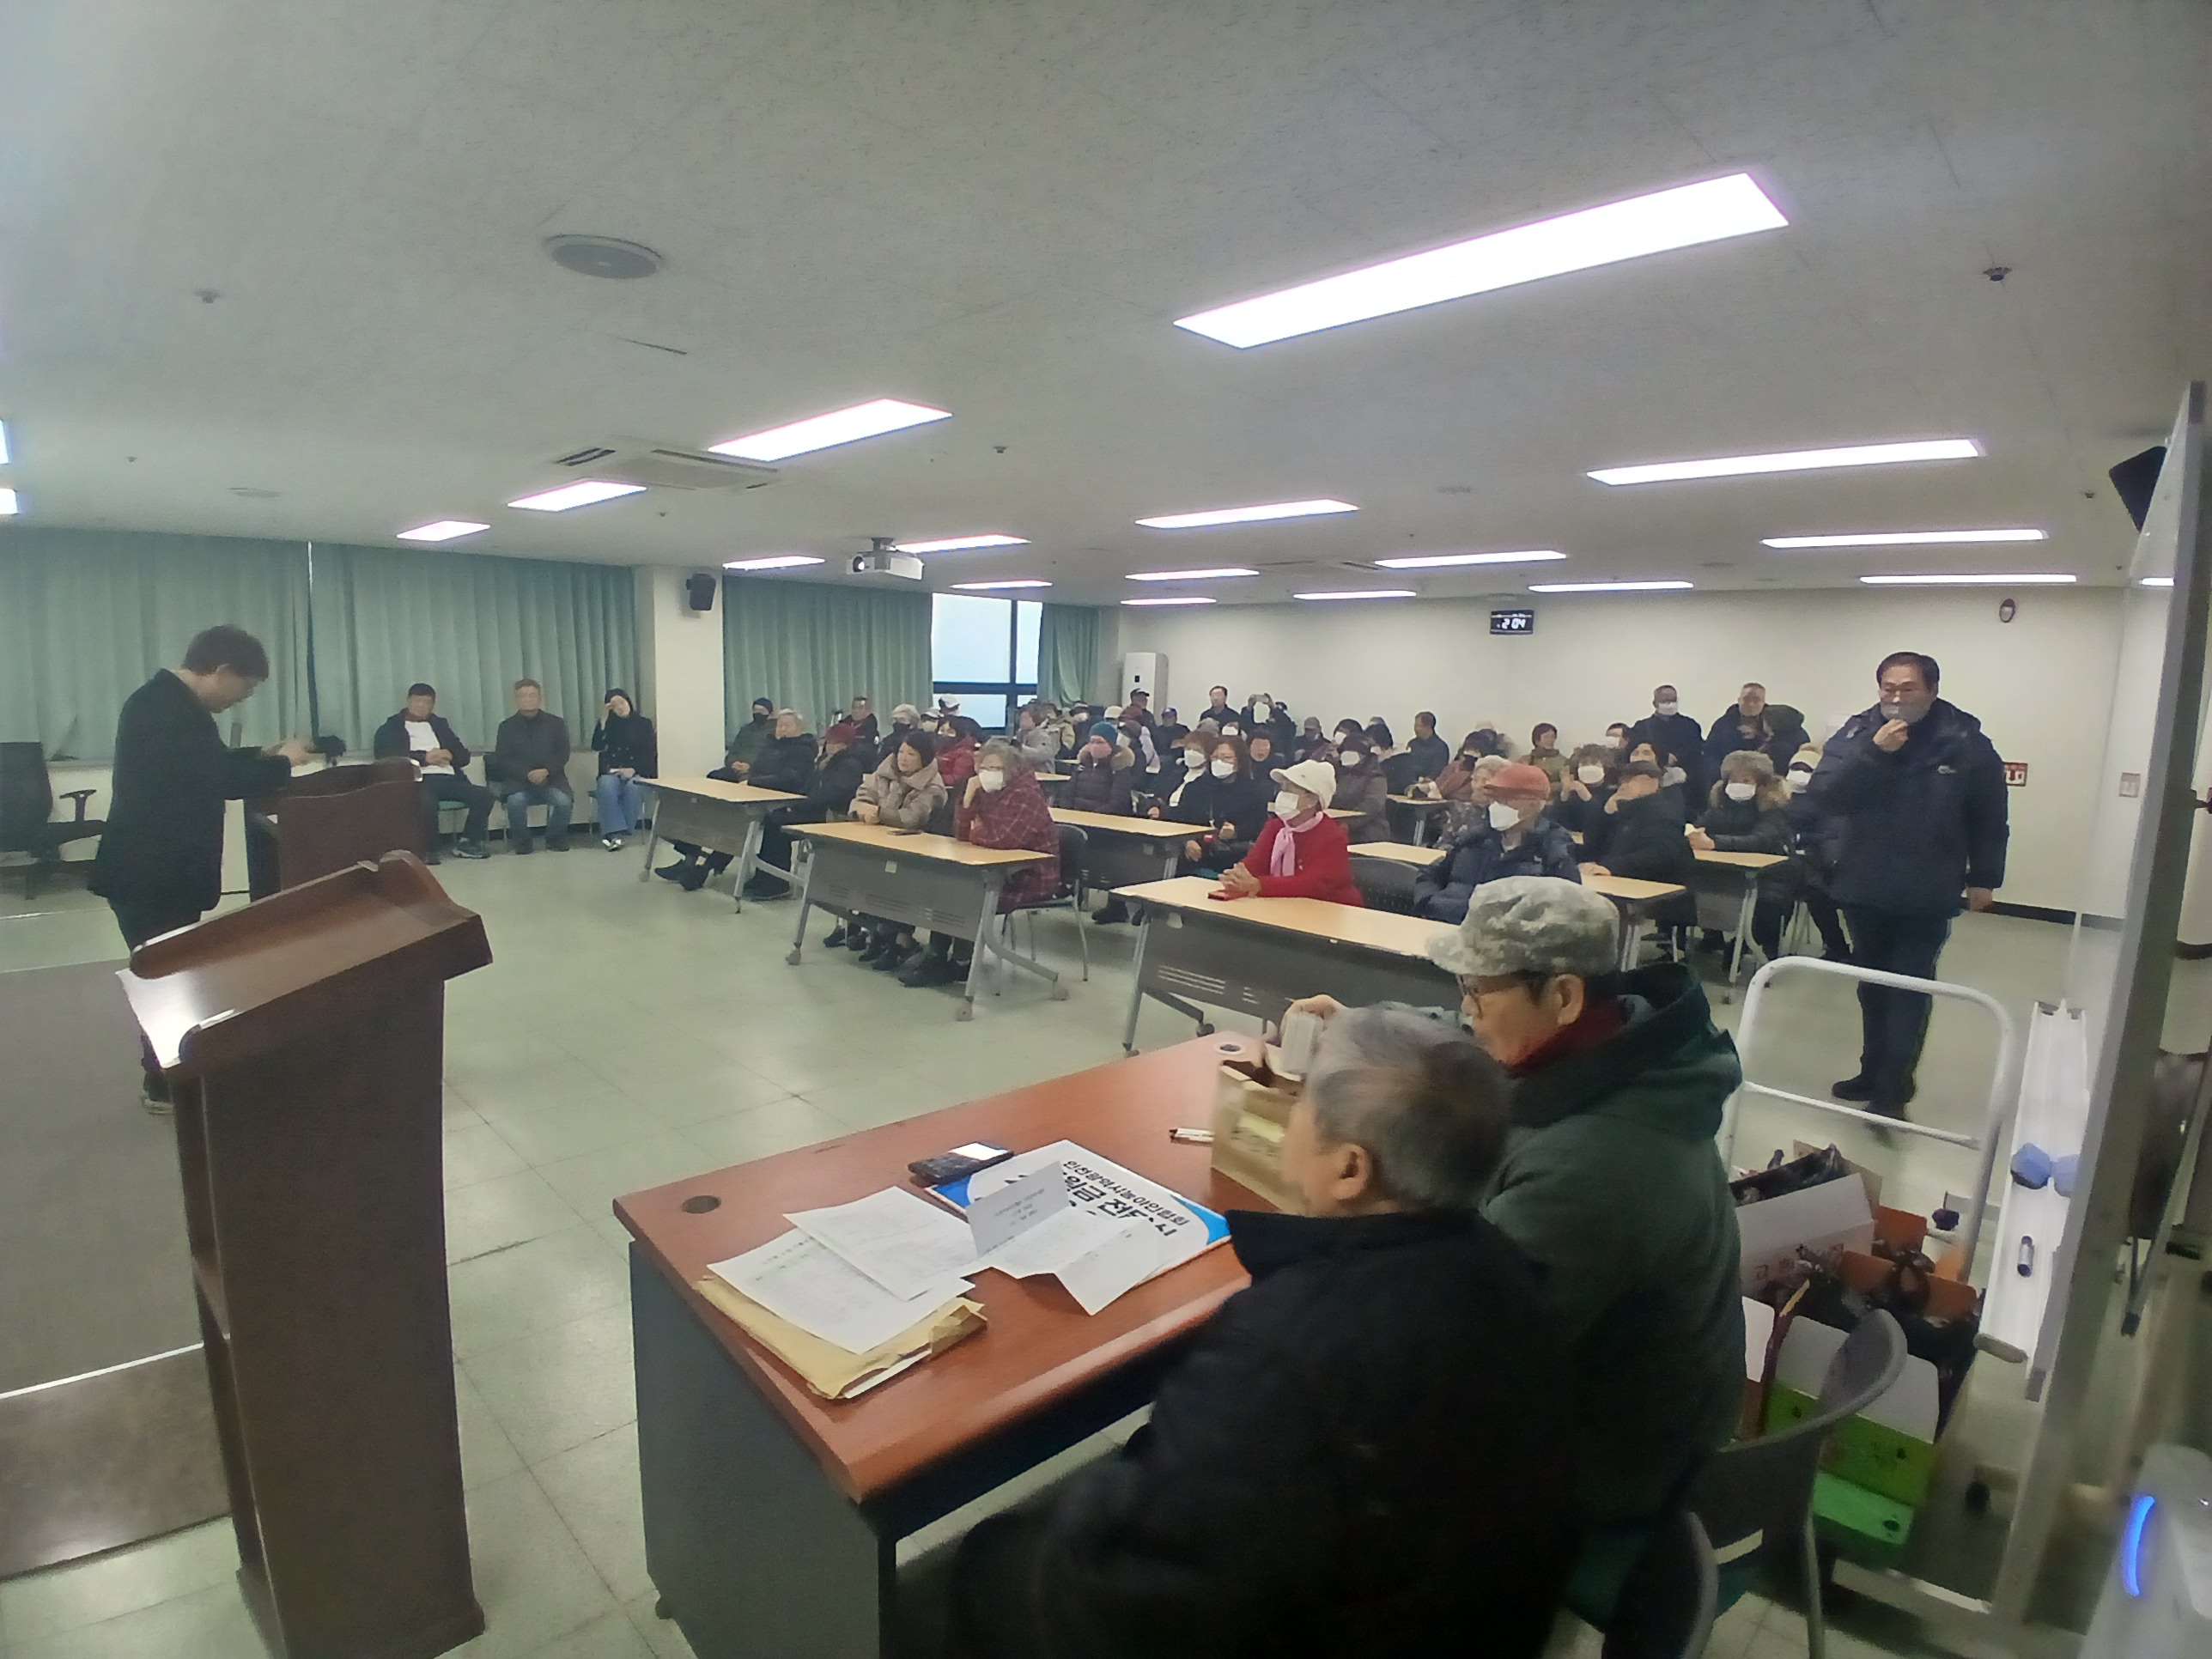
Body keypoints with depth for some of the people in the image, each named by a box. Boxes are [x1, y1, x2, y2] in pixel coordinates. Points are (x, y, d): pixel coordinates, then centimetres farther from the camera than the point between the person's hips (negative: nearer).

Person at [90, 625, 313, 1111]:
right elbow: (222, 778, -28)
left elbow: (204, 767, 21)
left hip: (160, 870, 10)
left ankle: (168, 1074, 28)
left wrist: (263, 756, 10)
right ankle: (167, 1086, 15)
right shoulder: (170, 709, -23)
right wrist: (283, 761, -13)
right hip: (152, 876, -10)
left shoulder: (165, 701, 10)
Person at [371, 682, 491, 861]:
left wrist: (448, 756, 0)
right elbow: (386, 758, -2)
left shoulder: (439, 724, 30)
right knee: (427, 802, -39)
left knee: (483, 795, -24)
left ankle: (467, 843, -13)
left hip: (447, 777, 4)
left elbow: (464, 755, 23)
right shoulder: (390, 728, 16)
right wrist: (425, 758, -8)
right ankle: (429, 850, -20)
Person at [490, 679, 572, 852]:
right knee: (516, 801, -33)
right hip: (518, 781, 0)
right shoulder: (507, 726, 10)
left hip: (550, 778, 1)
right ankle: (522, 842, -7)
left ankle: (555, 840, -2)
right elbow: (502, 759, 1)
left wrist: (546, 771, -16)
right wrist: (527, 774, -15)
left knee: (564, 801, -29)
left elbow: (563, 754, 3)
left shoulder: (556, 723, 11)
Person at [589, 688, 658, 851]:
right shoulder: (609, 724, 14)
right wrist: (603, 719, -8)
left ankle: (616, 833, -29)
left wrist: (633, 769, -15)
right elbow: (597, 746, -3)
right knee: (607, 786, -34)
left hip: (637, 773, -1)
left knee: (633, 787, -36)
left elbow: (651, 753, 1)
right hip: (611, 772, 1)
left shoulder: (644, 724, 9)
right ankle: (616, 832, -40)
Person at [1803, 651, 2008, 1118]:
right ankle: (1874, 1073, 27)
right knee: (1873, 986, 15)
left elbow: (1989, 817, 3)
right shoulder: (1857, 733, -4)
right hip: (1864, 888, 3)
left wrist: (1984, 878, 5)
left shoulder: (1966, 742, -6)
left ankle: (1892, 1091, 3)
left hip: (1927, 895, -2)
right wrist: (1872, 753, -24)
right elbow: (1820, 797, -16)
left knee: (1908, 991, -2)